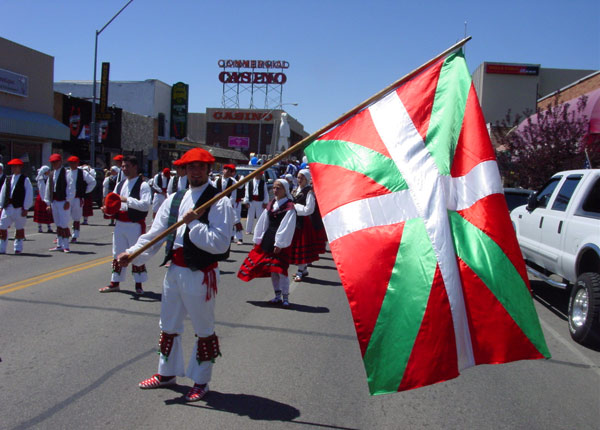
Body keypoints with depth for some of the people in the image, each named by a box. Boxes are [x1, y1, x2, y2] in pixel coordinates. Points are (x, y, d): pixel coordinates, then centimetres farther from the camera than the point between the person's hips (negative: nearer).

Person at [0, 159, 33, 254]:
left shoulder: (25, 179, -1)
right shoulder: (8, 179, 13)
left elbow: (29, 194, -5)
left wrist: (25, 208, -9)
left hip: (19, 207, -4)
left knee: (19, 228, 6)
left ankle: (18, 248, 17)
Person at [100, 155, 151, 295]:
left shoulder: (142, 185, -9)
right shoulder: (120, 185, 14)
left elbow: (146, 205, -21)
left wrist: (127, 199, -23)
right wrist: (108, 209, -1)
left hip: (135, 225, -7)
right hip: (120, 224, 7)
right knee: (117, 254, 14)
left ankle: (139, 284, 13)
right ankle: (115, 283, 25)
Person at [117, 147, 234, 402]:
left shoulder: (219, 202, -13)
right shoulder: (175, 199, 9)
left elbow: (220, 243, -23)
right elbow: (156, 233, 7)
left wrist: (193, 224, -23)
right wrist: (133, 253, -4)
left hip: (200, 273, -7)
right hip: (174, 270, 7)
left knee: (203, 330, 7)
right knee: (168, 325, 20)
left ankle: (200, 381, 25)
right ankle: (167, 373, 40)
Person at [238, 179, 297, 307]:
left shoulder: (289, 207, -10)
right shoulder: (271, 204, 11)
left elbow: (287, 227, -15)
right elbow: (263, 222, 15)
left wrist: (280, 244, -17)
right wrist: (257, 239, 13)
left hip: (281, 241, -7)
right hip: (268, 239, 7)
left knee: (280, 269, -9)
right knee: (272, 269, 11)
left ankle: (285, 297, 3)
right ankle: (277, 296, 22)